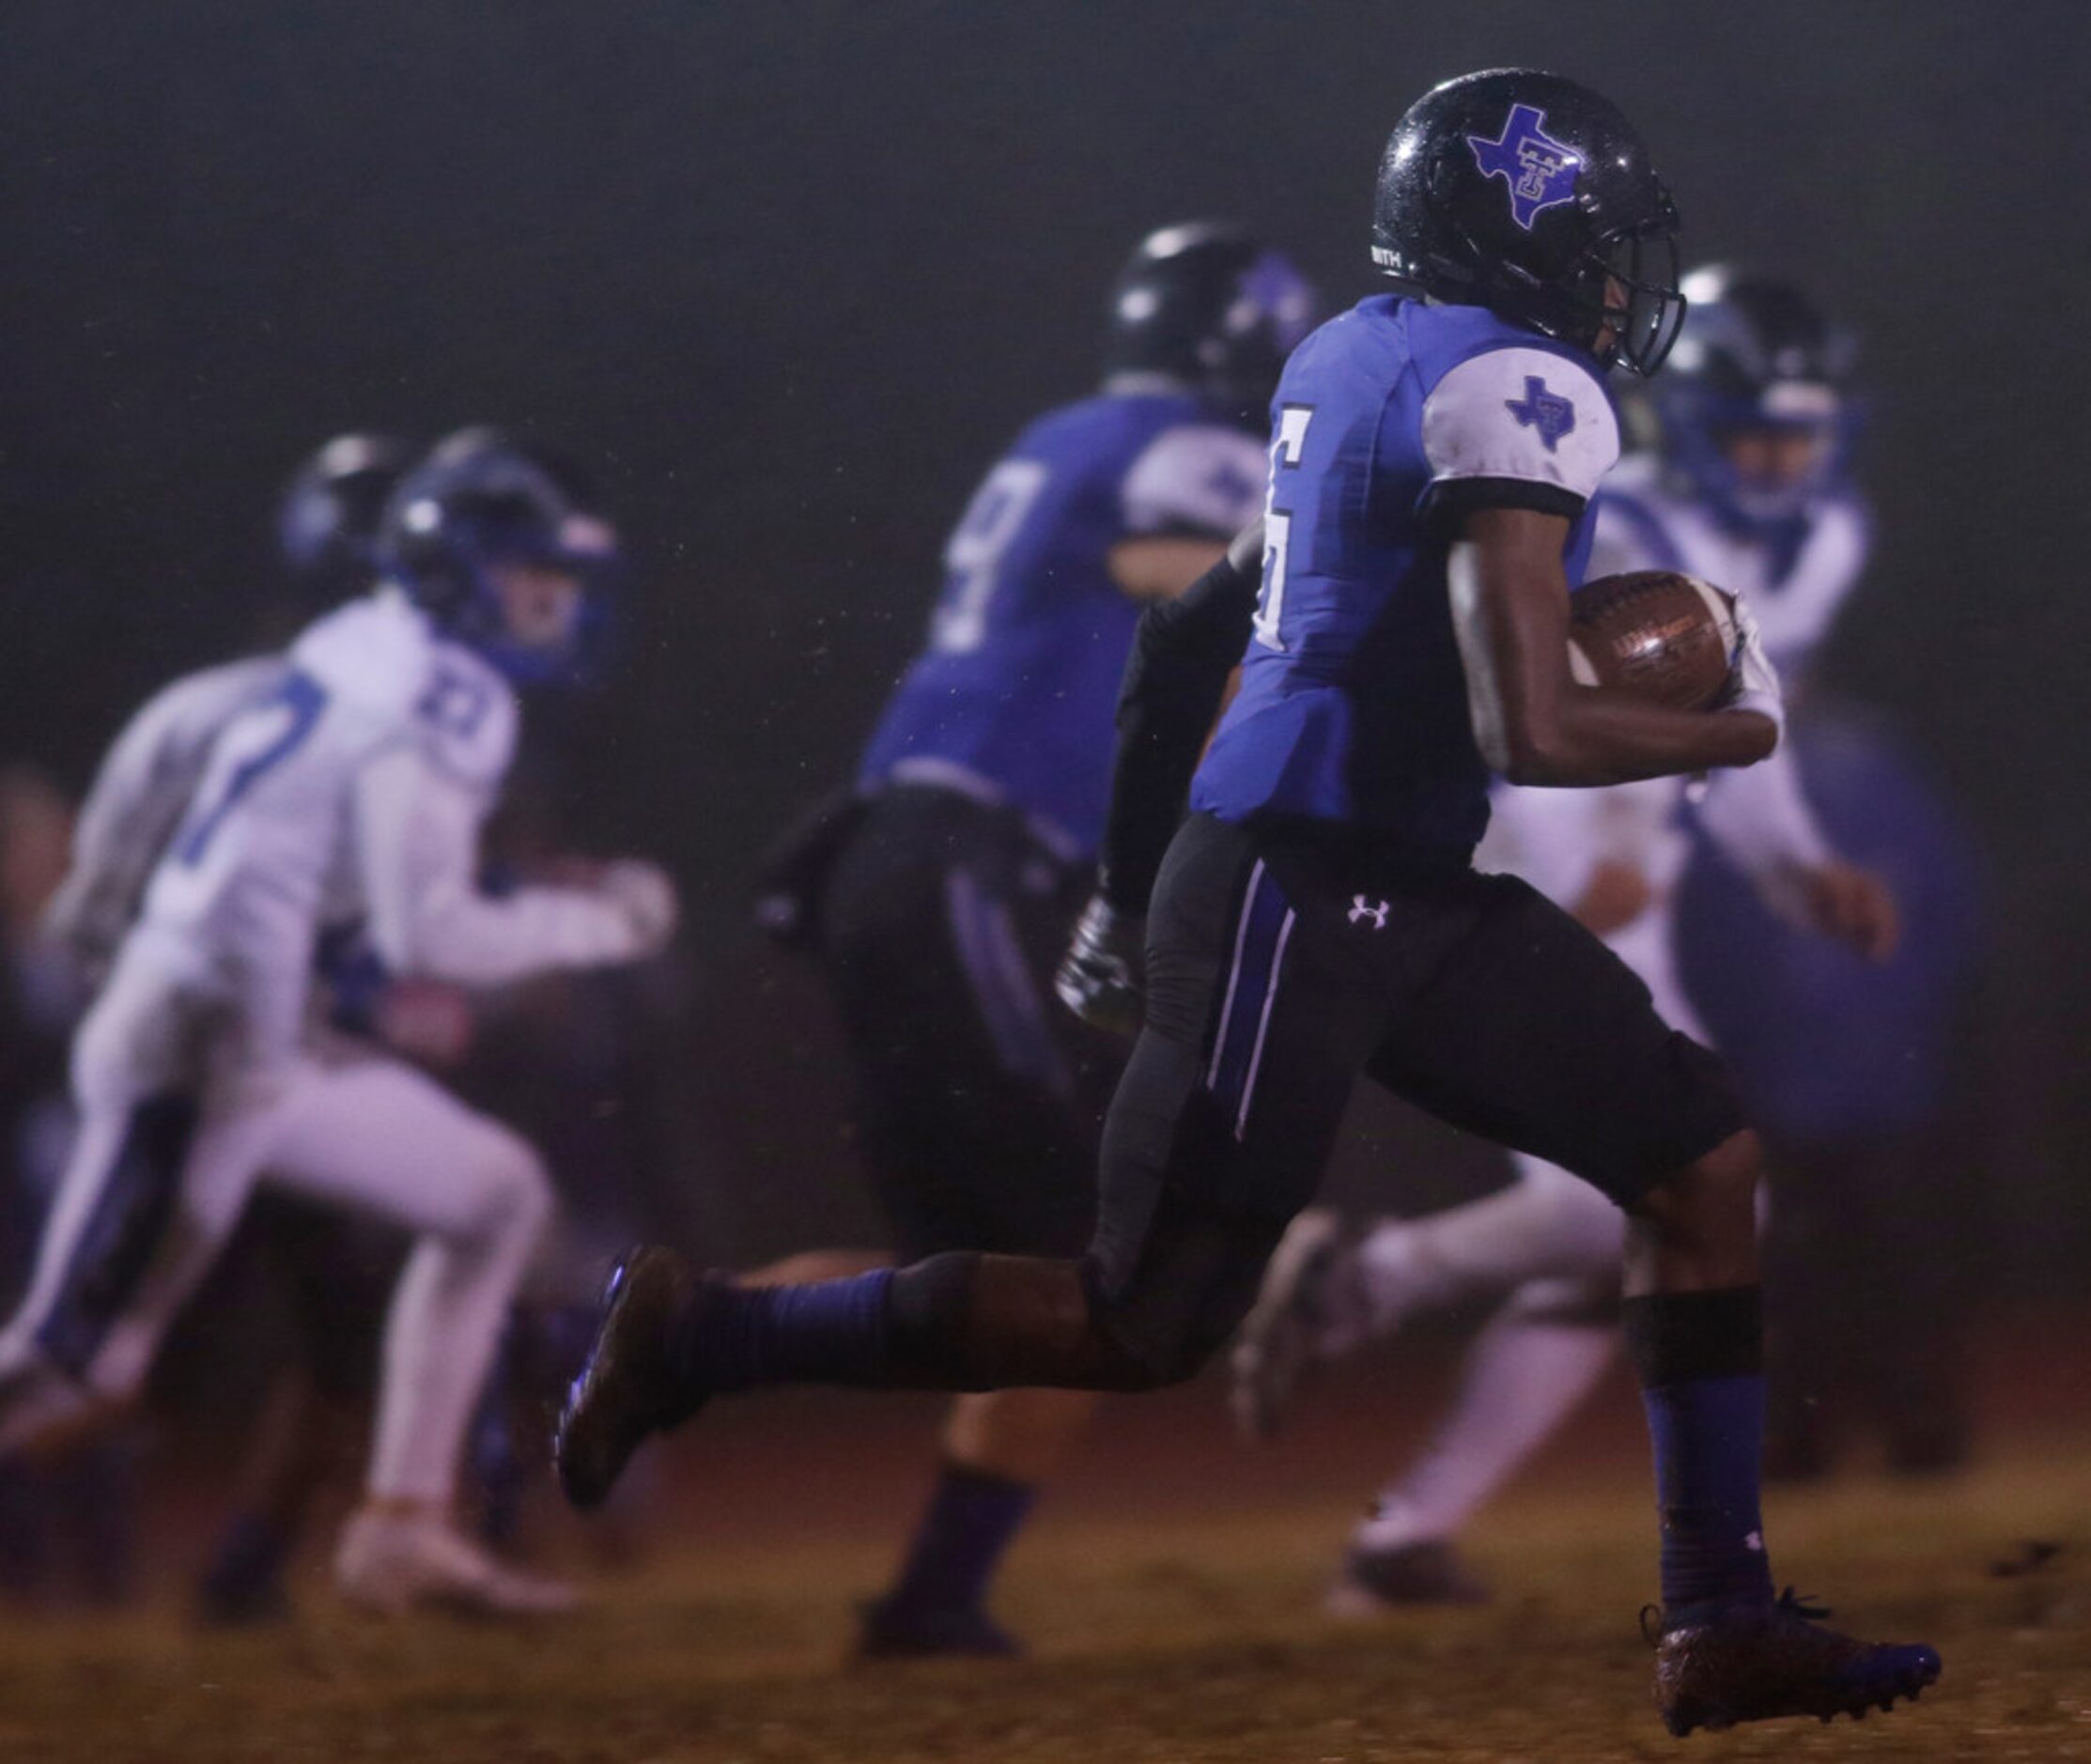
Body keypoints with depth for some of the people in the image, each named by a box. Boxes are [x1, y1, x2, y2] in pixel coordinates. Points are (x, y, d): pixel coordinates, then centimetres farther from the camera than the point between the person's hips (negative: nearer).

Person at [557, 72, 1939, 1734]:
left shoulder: (1348, 356, 11)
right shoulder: (1519, 393, -17)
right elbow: (1528, 730, -23)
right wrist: (1736, 731, -8)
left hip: (1409, 899, 10)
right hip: (1299, 899, -10)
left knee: (1698, 1153, 8)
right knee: (1146, 1329, -3)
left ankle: (1724, 1625, 9)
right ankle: (700, 1337, 10)